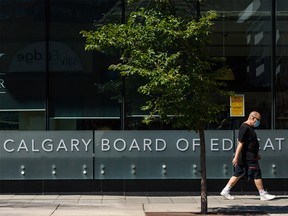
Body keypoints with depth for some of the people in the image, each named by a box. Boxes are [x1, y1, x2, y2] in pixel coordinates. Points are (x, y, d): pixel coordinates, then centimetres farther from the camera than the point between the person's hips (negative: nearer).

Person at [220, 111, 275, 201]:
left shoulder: (249, 128, 17)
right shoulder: (245, 128, -17)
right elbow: (240, 143, -21)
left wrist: (256, 154, 30)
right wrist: (236, 157, -23)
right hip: (248, 158, -11)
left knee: (238, 174, 11)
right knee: (257, 174, -4)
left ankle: (225, 191, 12)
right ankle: (263, 194, 4)